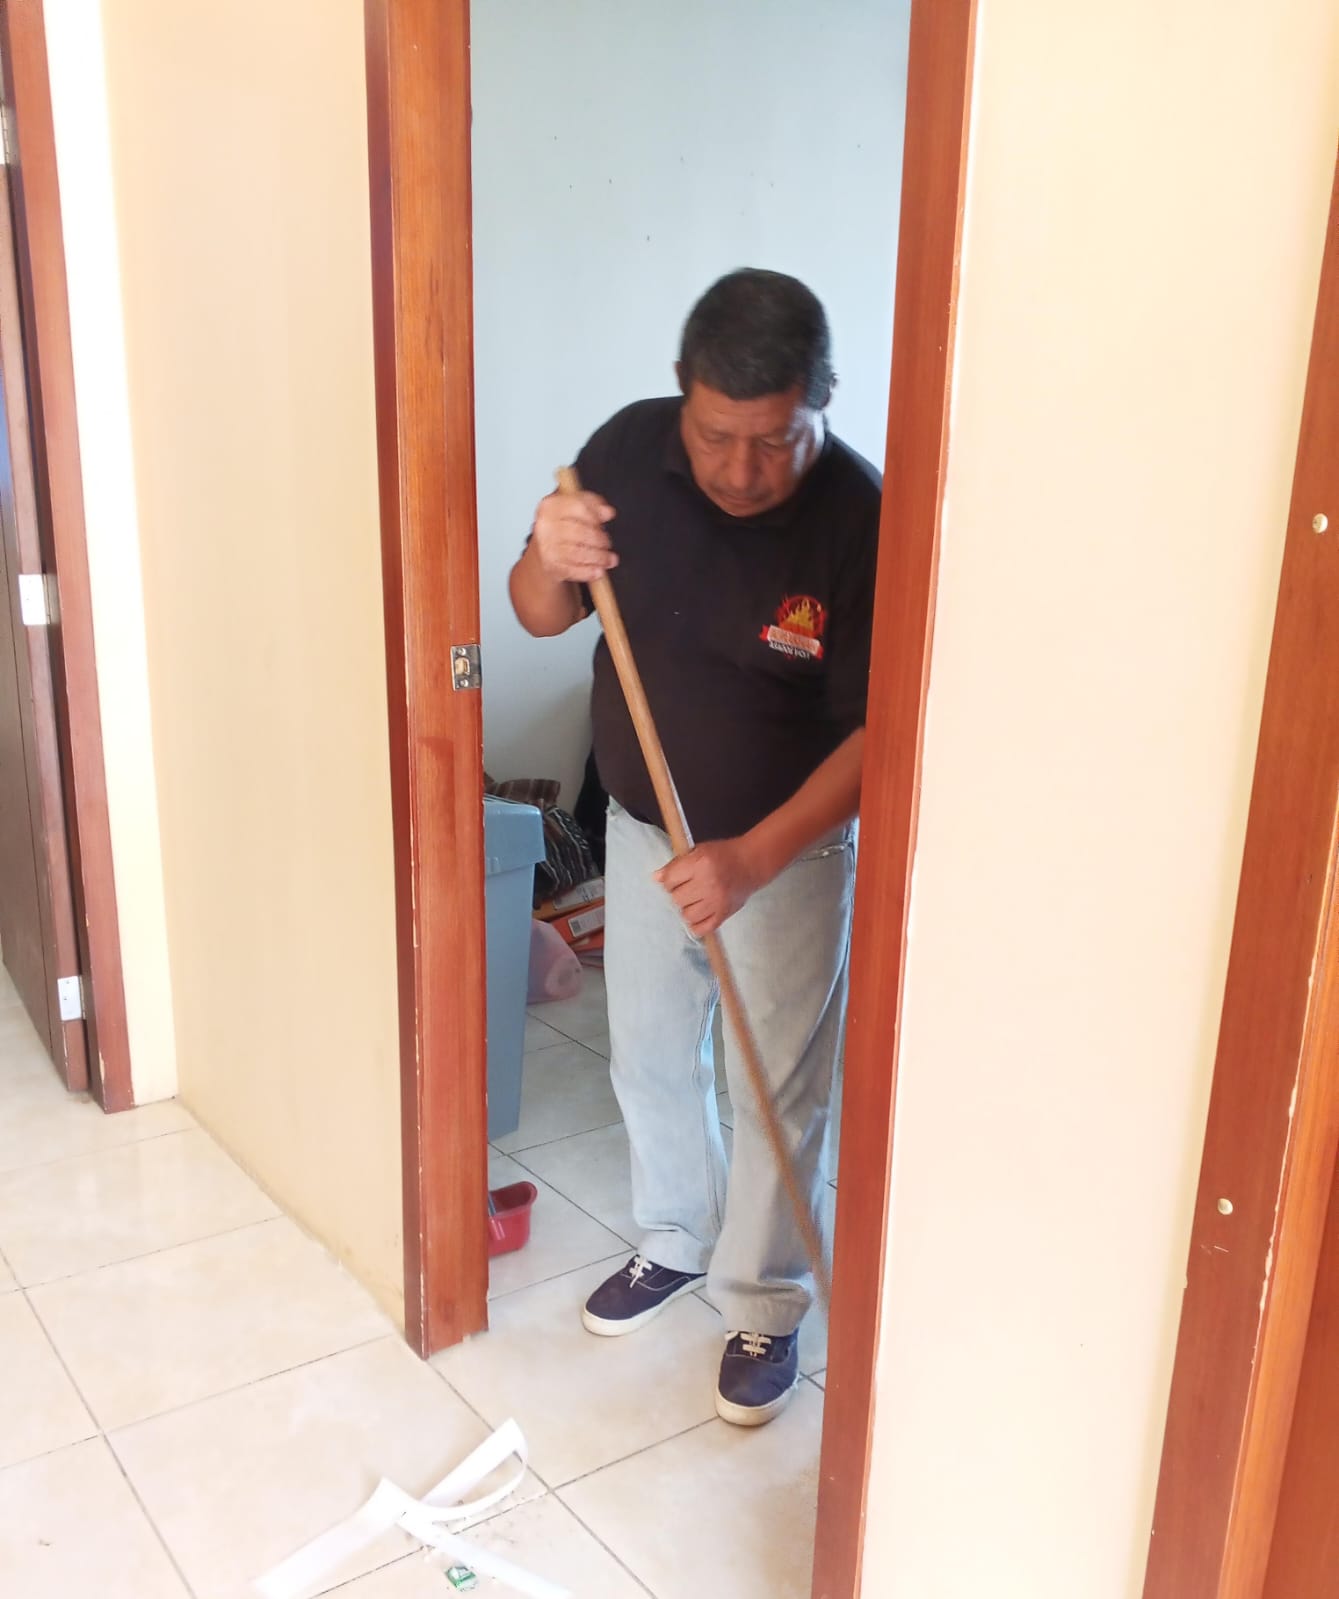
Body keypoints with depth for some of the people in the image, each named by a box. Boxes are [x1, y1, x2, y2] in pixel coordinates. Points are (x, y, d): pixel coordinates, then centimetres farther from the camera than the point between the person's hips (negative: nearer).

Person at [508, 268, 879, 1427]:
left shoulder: (860, 520, -24)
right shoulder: (631, 449, -12)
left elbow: (877, 732, -23)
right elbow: (542, 618, -4)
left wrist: (752, 859, -33)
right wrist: (550, 560, -28)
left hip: (789, 852, -4)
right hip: (643, 830, 5)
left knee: (778, 1089, 10)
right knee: (649, 1056, 19)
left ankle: (766, 1304, 33)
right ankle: (675, 1241, 45)